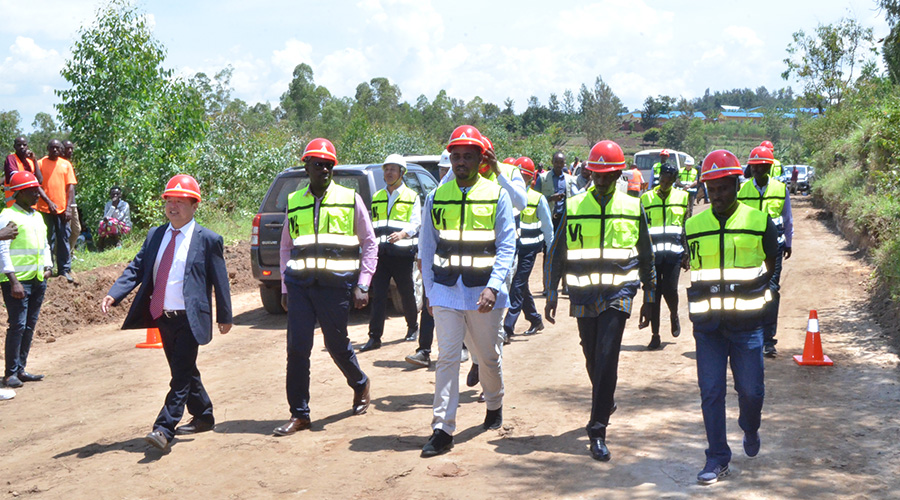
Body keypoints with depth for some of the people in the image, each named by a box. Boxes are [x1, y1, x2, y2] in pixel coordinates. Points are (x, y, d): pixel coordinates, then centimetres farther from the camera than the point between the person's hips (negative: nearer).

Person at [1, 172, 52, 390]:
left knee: (29, 326, 9)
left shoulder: (37, 216, 17)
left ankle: (20, 369, 17)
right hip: (18, 281, -7)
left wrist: (47, 267, 9)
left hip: (38, 280, 8)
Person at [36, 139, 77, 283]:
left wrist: (69, 208, -3)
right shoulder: (41, 163, 2)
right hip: (45, 208, -2)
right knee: (47, 240, 3)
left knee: (63, 239, 4)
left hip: (62, 209, 2)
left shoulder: (66, 164, 8)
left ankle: (64, 270, 10)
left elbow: (70, 187, 6)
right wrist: (48, 202, -11)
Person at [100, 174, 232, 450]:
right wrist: (113, 294, -10)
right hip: (163, 317, 6)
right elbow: (136, 269, 5)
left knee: (181, 375, -10)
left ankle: (164, 429, -13)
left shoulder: (208, 240, -4)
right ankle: (203, 416, 33)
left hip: (190, 319, -6)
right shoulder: (155, 236, 10)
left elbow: (220, 280, 0)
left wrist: (224, 317, 3)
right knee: (183, 372, 17)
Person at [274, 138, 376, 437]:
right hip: (300, 285, 3)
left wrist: (362, 285, -2)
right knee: (297, 348, -2)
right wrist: (285, 286, 13)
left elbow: (369, 244, 6)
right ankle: (299, 414, 6)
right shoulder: (294, 202, 12)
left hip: (336, 284, -2)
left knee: (337, 344, 5)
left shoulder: (349, 199, 3)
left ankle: (360, 385, 36)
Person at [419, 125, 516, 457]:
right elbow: (427, 248, 10)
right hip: (446, 292, 1)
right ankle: (442, 430, -3)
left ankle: (494, 405, 40)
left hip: (483, 292, -1)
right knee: (447, 358, -4)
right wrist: (429, 291, 5)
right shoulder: (437, 197, 7)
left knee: (488, 356, 13)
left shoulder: (497, 196, 0)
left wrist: (493, 286, -16)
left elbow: (507, 246, -4)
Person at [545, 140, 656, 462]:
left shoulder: (633, 208, 5)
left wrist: (649, 299, 15)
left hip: (619, 293, -2)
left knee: (607, 359, -13)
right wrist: (551, 296, 6)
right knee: (593, 360, 13)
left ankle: (597, 431, -9)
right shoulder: (572, 207, 4)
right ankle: (606, 402, 42)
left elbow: (646, 257, 14)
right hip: (583, 295, 2)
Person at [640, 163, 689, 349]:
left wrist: (686, 254, 5)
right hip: (652, 252, 1)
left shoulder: (682, 197, 11)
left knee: (670, 289, -12)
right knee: (653, 293, 0)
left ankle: (674, 316, 22)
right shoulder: (646, 198, 10)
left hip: (674, 252, -1)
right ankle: (655, 335, 10)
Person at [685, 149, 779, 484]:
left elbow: (772, 265, 13)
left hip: (747, 321, -1)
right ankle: (717, 459, 10)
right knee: (711, 391, 0)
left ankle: (750, 429, 38)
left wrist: (759, 293, 3)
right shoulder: (693, 225, 4)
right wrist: (699, 303, 7)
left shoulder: (759, 222, -1)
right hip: (707, 322, 1)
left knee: (751, 389, 5)